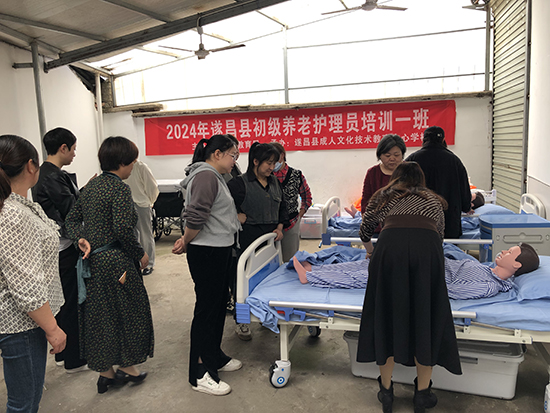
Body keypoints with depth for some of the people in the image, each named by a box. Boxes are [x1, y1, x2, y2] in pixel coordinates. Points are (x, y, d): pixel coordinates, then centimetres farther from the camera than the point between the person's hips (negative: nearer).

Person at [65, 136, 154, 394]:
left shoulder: (90, 186, 11)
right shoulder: (120, 188, -15)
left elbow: (72, 219, 11)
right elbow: (122, 229, -23)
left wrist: (81, 239, -2)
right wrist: (140, 253, -11)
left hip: (92, 260, 8)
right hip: (115, 261, -8)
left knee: (97, 314, 14)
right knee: (126, 311, 9)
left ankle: (104, 372, 27)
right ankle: (127, 367, 23)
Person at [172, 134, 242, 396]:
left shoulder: (215, 176, 16)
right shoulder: (206, 176, -18)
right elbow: (195, 217, -26)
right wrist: (186, 242, -11)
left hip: (219, 251, 11)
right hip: (206, 254, -10)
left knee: (218, 305, 19)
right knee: (206, 308, -2)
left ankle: (215, 357, 36)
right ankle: (200, 374, 11)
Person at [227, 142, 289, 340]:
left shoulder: (274, 181, 12)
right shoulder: (240, 183, -10)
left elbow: (282, 206, 20)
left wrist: (279, 227, 9)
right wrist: (238, 215, -13)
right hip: (248, 238, -6)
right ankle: (241, 321, 16)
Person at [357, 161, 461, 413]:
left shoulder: (382, 196, 30)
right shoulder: (433, 200, 31)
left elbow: (364, 231, 39)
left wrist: (369, 249, 60)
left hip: (390, 246, 0)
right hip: (427, 249, 1)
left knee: (387, 316, 11)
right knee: (425, 319, 12)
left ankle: (386, 392, 23)